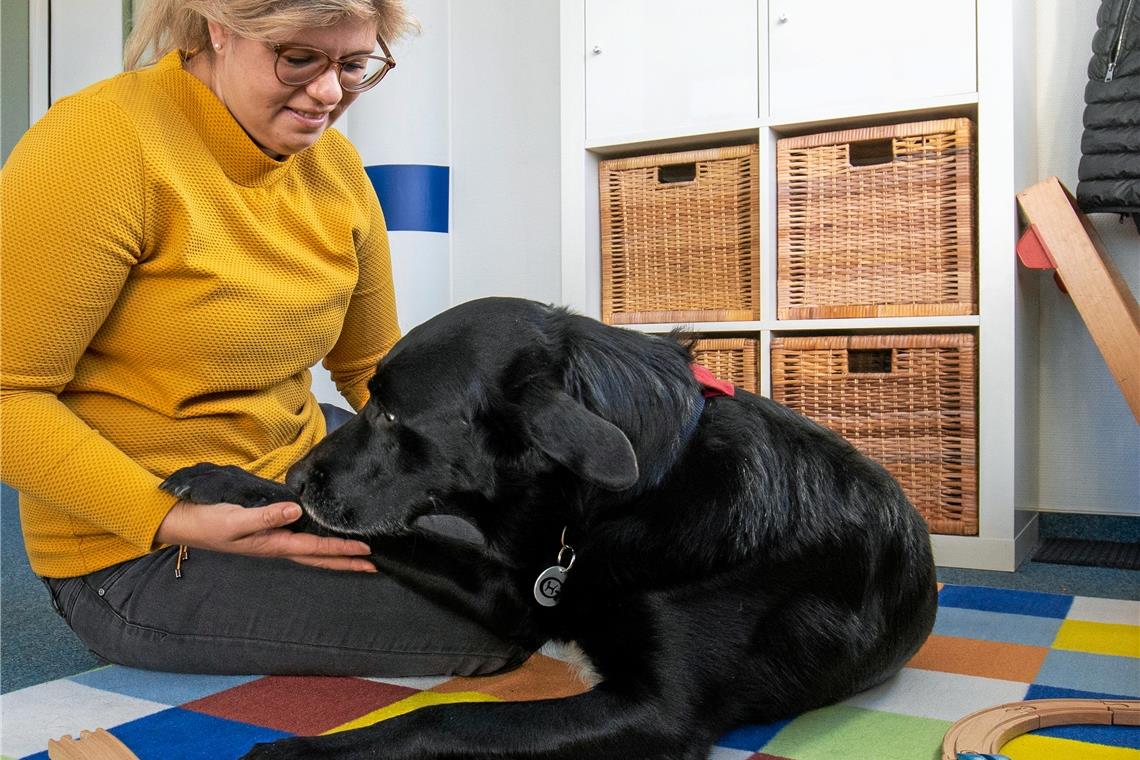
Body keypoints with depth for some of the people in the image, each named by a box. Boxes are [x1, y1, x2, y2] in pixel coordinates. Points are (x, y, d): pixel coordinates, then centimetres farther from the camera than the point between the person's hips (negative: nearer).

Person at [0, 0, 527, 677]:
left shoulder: (337, 167, 2)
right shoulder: (103, 141, -19)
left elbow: (374, 369, 11)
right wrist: (176, 521, -30)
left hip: (301, 472, 7)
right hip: (134, 552, -7)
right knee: (500, 612, -18)